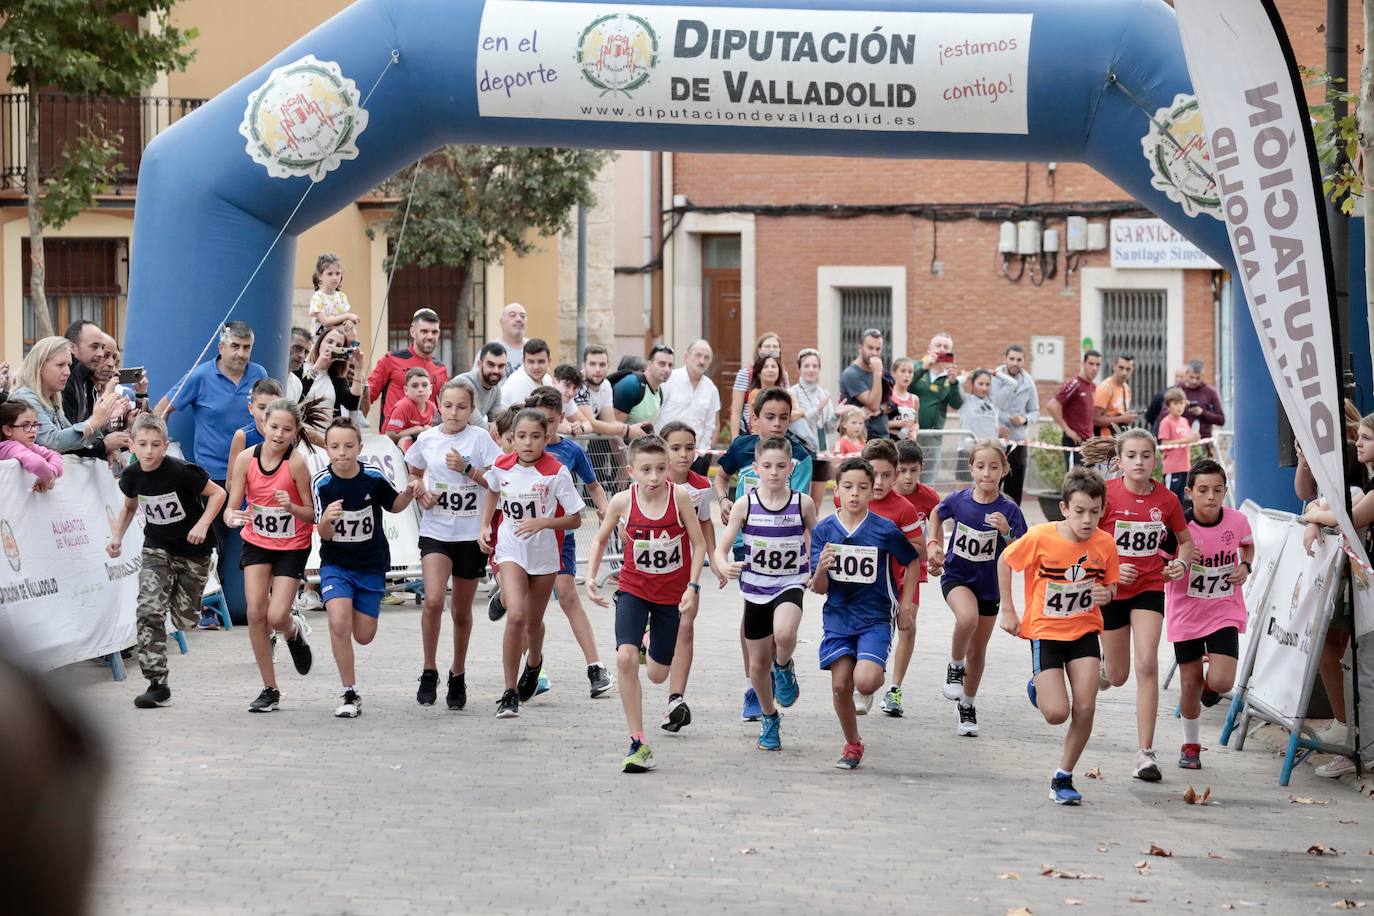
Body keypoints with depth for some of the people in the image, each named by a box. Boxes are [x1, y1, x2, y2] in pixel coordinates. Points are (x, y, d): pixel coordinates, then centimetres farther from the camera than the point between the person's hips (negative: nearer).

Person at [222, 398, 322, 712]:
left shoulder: (297, 463, -21)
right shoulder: (246, 458, -13)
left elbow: (312, 513, -15)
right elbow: (232, 506, -11)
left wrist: (291, 507, -35)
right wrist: (232, 517, -34)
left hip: (292, 547, -3)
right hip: (256, 542, 3)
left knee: (276, 617, -12)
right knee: (256, 613, -7)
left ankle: (295, 630, 28)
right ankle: (270, 690, 6)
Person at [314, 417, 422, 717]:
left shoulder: (373, 477, -11)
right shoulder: (322, 483, -13)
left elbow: (394, 506, 10)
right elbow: (324, 534, -13)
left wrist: (409, 493, -11)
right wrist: (327, 518, -35)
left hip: (371, 565, 2)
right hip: (335, 564, -2)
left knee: (364, 636, 6)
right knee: (339, 624, -23)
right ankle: (350, 694, -10)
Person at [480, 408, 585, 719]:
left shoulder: (556, 472, -14)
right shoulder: (502, 467, -6)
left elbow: (575, 519, -11)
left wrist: (542, 522, -26)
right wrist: (485, 526, 9)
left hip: (545, 553, 0)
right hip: (511, 550, 0)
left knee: (533, 623, 15)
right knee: (515, 615, -20)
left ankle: (534, 662, 52)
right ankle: (510, 693, -15)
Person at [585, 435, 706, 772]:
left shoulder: (679, 496, -17)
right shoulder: (623, 501, -14)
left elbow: (699, 543, -7)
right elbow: (601, 539, 4)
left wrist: (692, 586, -16)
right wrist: (590, 577, -7)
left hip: (672, 593, 0)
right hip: (633, 589, 0)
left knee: (657, 674, 9)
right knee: (625, 658, -23)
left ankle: (654, 651, 50)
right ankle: (638, 744, -15)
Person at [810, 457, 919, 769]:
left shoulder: (885, 530, -10)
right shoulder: (824, 530, -4)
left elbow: (912, 562, 7)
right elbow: (819, 589, -2)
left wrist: (906, 607, 6)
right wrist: (821, 570, -25)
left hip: (875, 618, -2)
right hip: (837, 617, 3)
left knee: (865, 681, -21)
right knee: (840, 685, -1)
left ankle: (877, 679, 18)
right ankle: (852, 745, 22)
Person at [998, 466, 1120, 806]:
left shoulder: (1105, 543, -11)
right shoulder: (1041, 537, -18)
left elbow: (1110, 585, 6)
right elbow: (1005, 562, -1)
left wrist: (1106, 594, -19)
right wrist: (1008, 610, -2)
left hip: (1084, 631, 2)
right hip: (1045, 631, -2)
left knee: (1085, 708, -12)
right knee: (1057, 713, -11)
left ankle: (1063, 777, 7)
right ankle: (1038, 688, 27)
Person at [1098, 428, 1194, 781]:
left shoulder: (1166, 500, -5)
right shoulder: (1106, 494, -14)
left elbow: (1186, 540, 11)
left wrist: (1182, 562, -10)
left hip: (1150, 588, 1)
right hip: (1110, 589, -1)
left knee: (1147, 665, -15)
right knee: (1118, 677, 10)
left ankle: (1146, 752, -11)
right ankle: (1101, 666, 51)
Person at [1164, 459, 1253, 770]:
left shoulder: (1237, 521, -10)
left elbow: (1248, 544, 15)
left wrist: (1246, 567, -4)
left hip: (1224, 612, 1)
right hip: (1186, 613, 0)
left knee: (1220, 682, -14)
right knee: (1190, 683, 8)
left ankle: (1210, 682, 25)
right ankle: (1191, 745, 31)